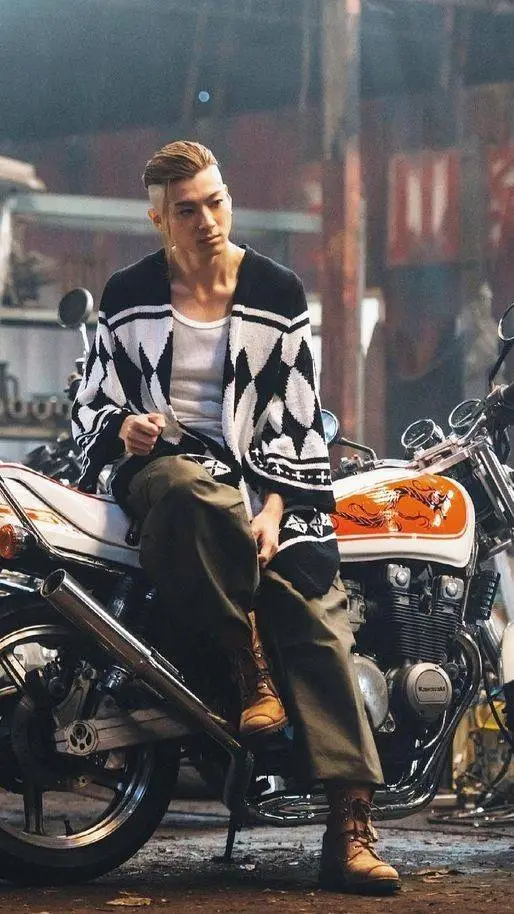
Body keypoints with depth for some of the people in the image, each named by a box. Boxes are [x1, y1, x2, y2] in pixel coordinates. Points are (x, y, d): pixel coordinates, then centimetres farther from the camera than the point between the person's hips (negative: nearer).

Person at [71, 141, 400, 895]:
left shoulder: (279, 295, 8)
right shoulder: (128, 298, 9)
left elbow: (297, 417, 4)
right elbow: (90, 405, 13)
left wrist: (275, 508, -11)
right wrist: (121, 429, -12)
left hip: (262, 476, 1)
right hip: (162, 465, -1)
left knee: (315, 607, -21)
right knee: (195, 496, -42)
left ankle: (351, 829, -30)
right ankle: (247, 669, -27)